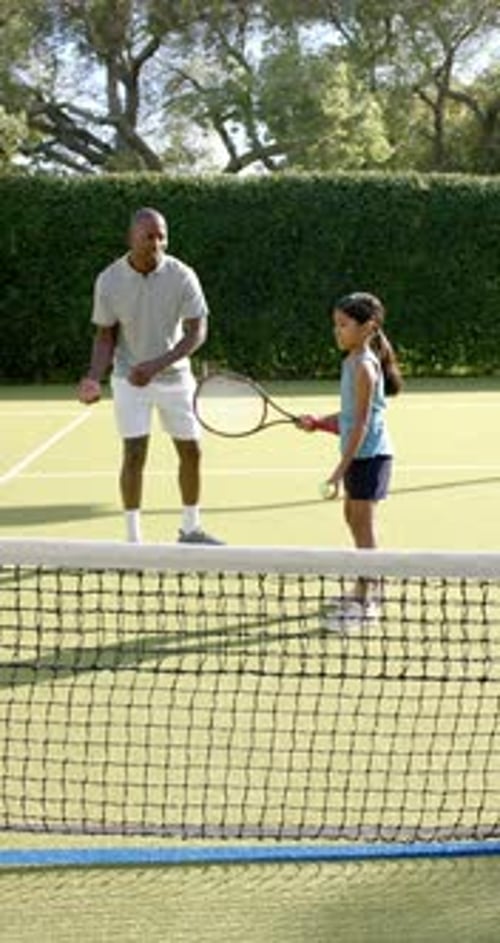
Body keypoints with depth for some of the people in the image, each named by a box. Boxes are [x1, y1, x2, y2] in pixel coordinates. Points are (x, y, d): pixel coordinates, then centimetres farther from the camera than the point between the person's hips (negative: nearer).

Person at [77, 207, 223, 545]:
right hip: (130, 379, -2)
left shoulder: (182, 276, -14)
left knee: (191, 452, 7)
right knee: (135, 454, -10)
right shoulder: (109, 281, -12)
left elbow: (197, 332, -14)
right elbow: (106, 336, -3)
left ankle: (191, 529, 27)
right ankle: (133, 538, 3)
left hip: (175, 376, 2)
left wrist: (157, 365, -27)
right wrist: (94, 377, -20)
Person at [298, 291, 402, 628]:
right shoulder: (353, 361, 10)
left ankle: (365, 602, 0)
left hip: (369, 454, -10)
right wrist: (318, 422, 6)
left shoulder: (364, 366, -18)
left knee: (363, 523, -5)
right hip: (360, 454, 10)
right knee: (355, 519, 17)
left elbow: (361, 423, -22)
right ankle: (363, 592, 28)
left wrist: (341, 469, -23)